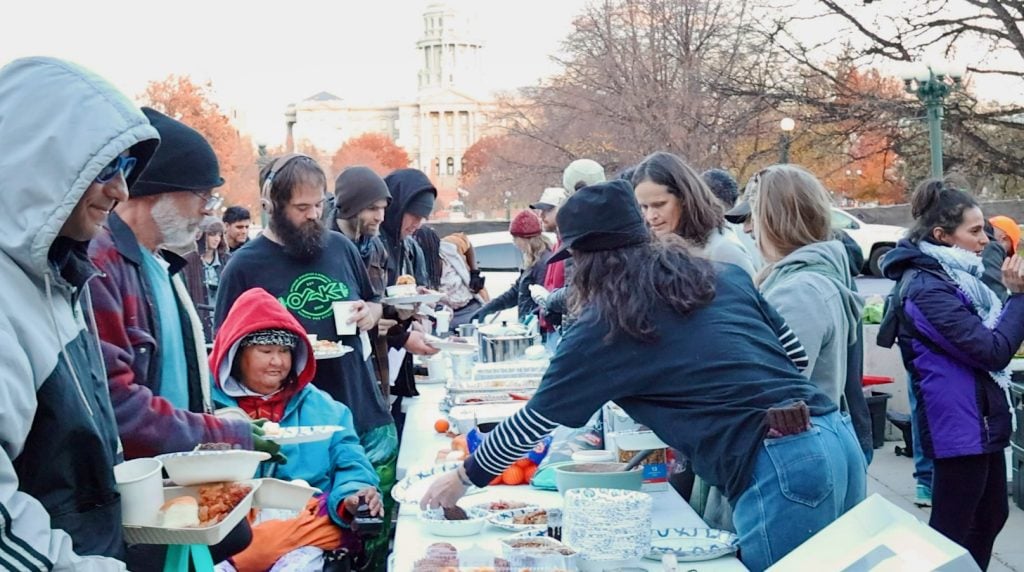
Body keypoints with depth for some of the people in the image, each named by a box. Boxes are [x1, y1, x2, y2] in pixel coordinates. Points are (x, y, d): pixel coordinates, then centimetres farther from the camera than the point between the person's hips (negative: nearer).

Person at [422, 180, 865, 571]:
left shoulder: (605, 326, 0)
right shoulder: (726, 276, 16)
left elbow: (534, 421, 8)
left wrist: (464, 478, 21)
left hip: (777, 468, -7)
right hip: (837, 435, 7)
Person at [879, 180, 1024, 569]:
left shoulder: (955, 277, 10)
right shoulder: (926, 287, -20)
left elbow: (992, 335, 19)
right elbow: (993, 350, -23)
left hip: (980, 418, 10)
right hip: (959, 423, -10)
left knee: (990, 515, 19)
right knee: (952, 528, -1)